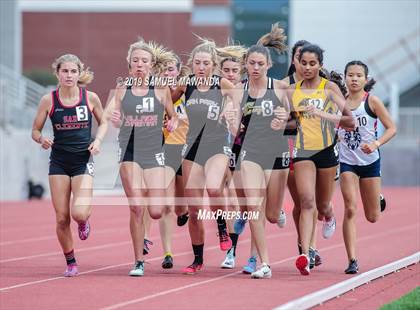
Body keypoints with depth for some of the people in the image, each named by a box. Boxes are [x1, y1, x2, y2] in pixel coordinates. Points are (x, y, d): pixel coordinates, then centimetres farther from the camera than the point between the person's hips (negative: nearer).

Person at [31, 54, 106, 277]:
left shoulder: (90, 98, -4)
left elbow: (103, 122, 13)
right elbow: (35, 131, 4)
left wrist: (98, 140, -5)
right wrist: (42, 139, -18)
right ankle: (70, 263, 19)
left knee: (79, 213, -19)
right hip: (59, 162, 1)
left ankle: (84, 220, 20)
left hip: (83, 160, -1)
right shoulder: (49, 100, -4)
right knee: (61, 218, 0)